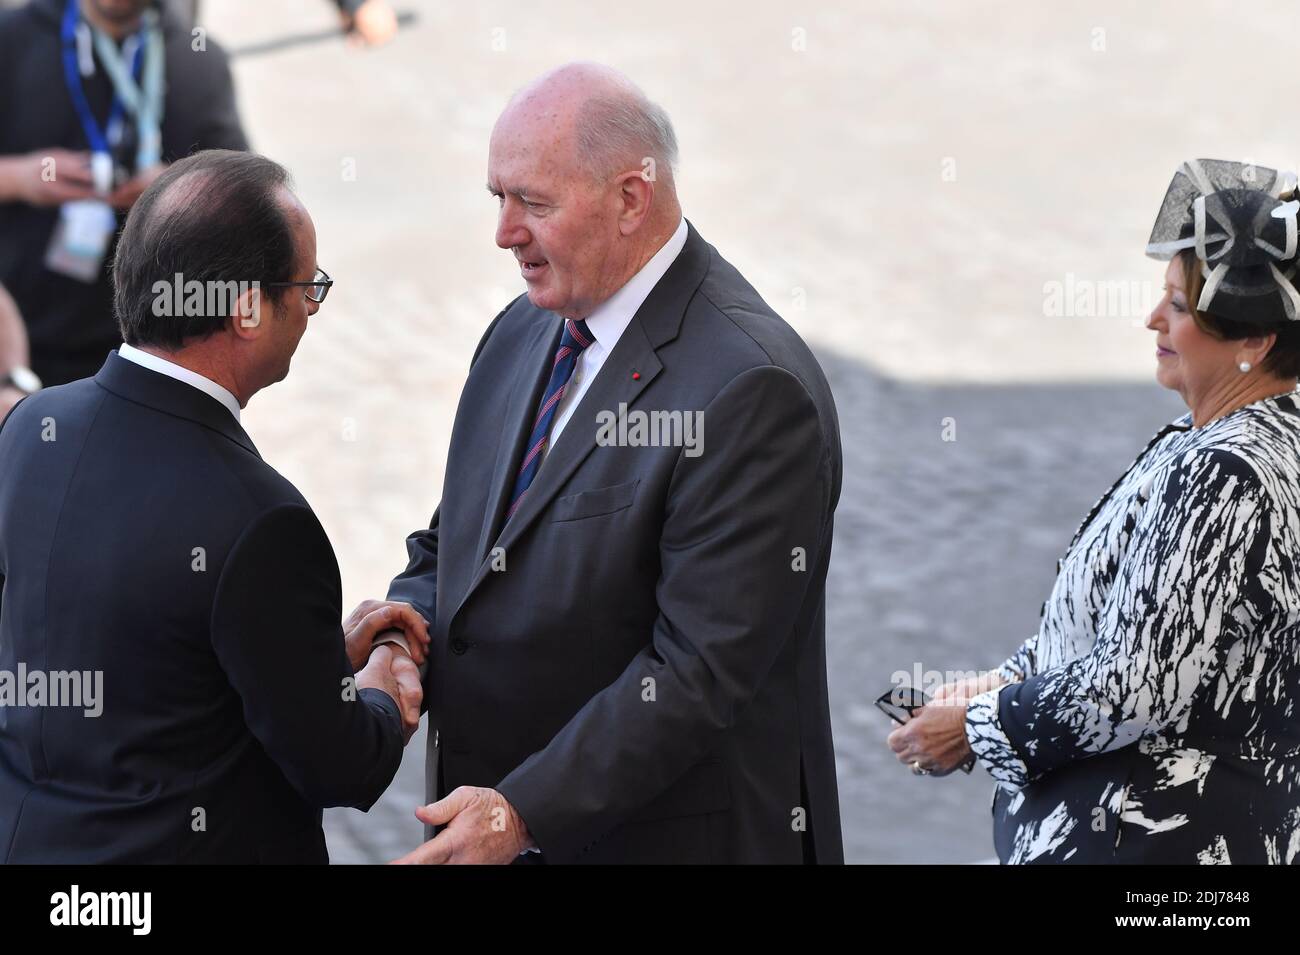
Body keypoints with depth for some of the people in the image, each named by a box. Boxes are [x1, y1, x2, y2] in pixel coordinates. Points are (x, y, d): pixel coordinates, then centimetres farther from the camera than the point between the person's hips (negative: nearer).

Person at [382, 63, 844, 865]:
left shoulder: (750, 390, -20)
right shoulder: (521, 334, 7)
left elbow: (701, 671, -23)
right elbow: (452, 544, 16)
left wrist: (524, 811, -26)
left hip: (664, 837, -7)